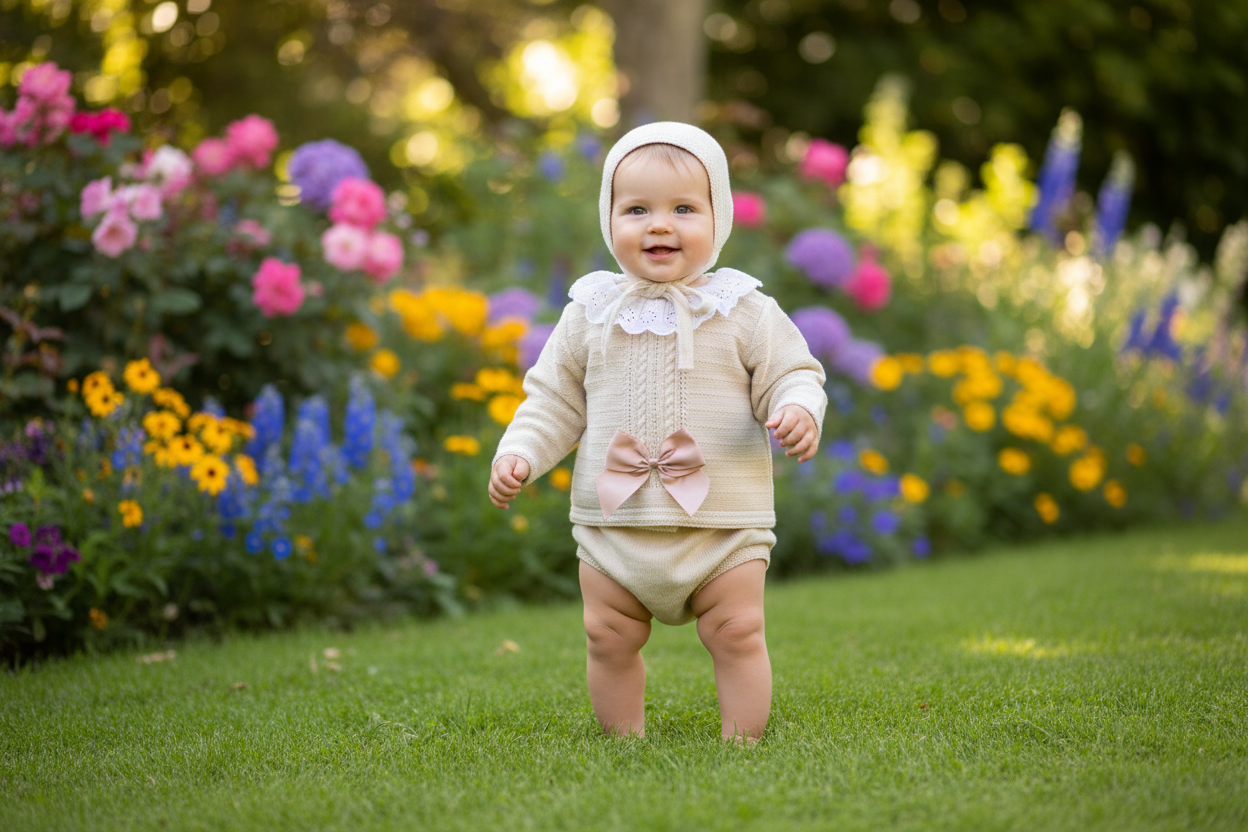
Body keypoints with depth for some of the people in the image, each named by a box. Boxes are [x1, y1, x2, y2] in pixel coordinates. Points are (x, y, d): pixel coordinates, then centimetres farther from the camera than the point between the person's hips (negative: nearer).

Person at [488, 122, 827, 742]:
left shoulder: (745, 313, -3)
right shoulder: (589, 315, 3)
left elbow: (791, 375, 0)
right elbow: (554, 401, 10)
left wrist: (798, 412, -22)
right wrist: (518, 454, -4)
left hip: (723, 525, -2)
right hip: (613, 526, 2)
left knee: (737, 633, -2)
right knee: (609, 638, 7)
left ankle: (741, 746, 13)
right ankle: (626, 747, 23)